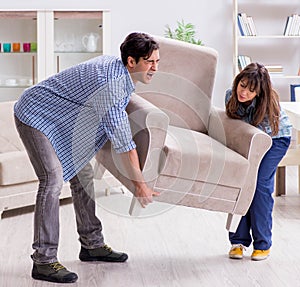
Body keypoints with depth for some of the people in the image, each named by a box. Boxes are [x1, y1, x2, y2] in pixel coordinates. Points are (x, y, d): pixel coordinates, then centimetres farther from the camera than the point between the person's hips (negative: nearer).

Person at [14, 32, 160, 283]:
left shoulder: (117, 67, -2)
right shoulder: (110, 83, -32)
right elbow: (122, 141, -28)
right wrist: (139, 183, -21)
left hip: (61, 119, 10)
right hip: (36, 116, -10)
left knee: (82, 174, 9)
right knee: (53, 179, -20)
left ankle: (92, 245, 18)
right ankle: (44, 261, -19)